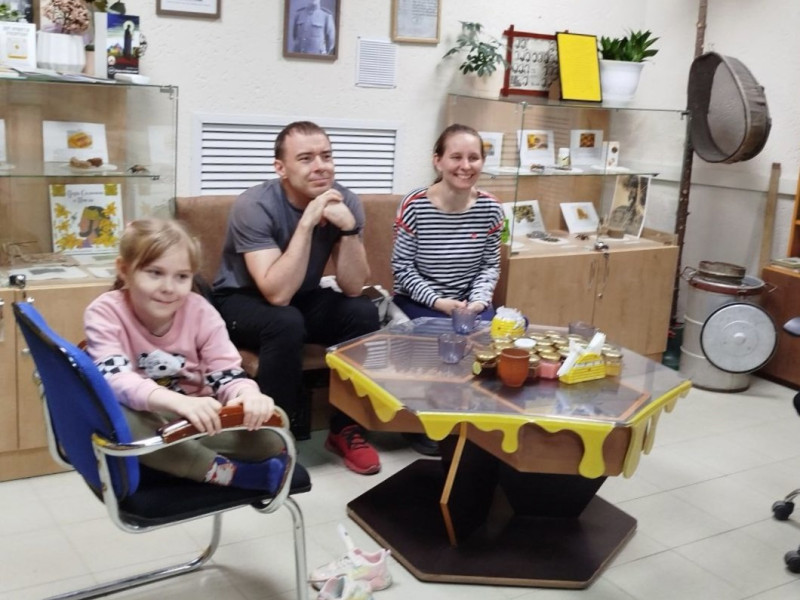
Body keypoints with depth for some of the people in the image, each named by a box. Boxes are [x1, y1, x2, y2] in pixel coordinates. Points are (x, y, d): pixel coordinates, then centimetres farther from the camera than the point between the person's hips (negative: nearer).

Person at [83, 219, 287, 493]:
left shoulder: (200, 311, -8)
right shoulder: (104, 313, -15)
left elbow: (227, 374, -13)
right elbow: (115, 379, -32)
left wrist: (248, 395, -40)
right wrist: (180, 402, -52)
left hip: (194, 420, 1)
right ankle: (226, 472, -28)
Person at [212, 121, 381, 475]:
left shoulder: (344, 202, -12)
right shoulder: (254, 206, -26)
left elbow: (353, 288, -17)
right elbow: (277, 294, -35)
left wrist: (348, 228, -31)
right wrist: (307, 222, -38)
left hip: (303, 298, 5)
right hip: (242, 302, -4)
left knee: (364, 312, -21)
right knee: (286, 324, -35)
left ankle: (345, 428, -5)